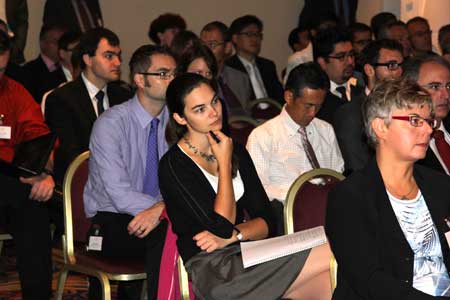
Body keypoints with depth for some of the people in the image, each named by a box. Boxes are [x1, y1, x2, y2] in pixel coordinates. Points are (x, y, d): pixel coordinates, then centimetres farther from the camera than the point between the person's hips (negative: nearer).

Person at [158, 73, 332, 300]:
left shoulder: (235, 150, 14)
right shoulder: (173, 166, -6)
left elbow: (266, 222, 10)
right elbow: (222, 225, -14)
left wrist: (232, 235, -11)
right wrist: (224, 162, -7)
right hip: (212, 271, -6)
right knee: (331, 254, -22)